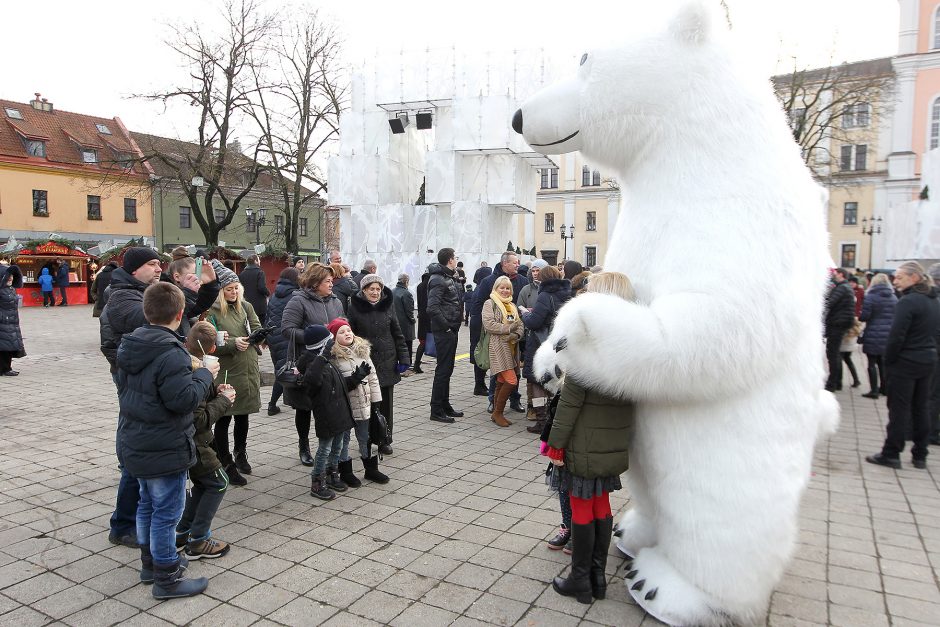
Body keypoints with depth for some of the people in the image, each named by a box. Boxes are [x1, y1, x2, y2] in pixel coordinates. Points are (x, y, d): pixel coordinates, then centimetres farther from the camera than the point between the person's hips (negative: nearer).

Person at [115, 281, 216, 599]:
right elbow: (183, 400, -27)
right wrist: (204, 375, -11)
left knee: (147, 504, 22)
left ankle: (150, 563, 38)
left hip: (135, 445, 9)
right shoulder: (170, 354, -25)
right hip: (165, 450, -9)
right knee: (167, 512, 3)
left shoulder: (130, 347, 4)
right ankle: (166, 579, 15)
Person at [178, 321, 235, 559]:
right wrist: (223, 401, -13)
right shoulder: (194, 371, -26)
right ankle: (197, 541, 10)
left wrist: (215, 391, 3)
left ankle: (181, 534, 29)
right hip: (190, 441, -9)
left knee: (202, 483, 22)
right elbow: (199, 419, -25)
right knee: (218, 483, 5)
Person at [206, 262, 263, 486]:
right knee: (223, 419, 6)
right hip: (225, 373, -5)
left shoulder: (246, 306, 8)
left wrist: (250, 338, -17)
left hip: (248, 371, 5)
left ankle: (240, 454, 39)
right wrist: (233, 343, -26)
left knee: (243, 415, 19)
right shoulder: (211, 311, -9)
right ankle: (227, 464, 18)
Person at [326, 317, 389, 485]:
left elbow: (372, 376, 6)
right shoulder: (333, 356, -13)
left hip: (363, 404, 5)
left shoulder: (363, 350, 4)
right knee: (343, 438, 11)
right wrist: (353, 380, -26)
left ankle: (371, 468, 30)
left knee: (365, 438, 17)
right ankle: (346, 472, 25)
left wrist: (375, 400, 5)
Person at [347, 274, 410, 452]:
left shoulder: (387, 305, 5)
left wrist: (403, 358, 4)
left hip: (387, 362, 3)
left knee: (386, 403, 8)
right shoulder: (355, 308, -3)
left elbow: (397, 334, 9)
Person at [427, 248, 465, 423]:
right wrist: (446, 327, -20)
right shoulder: (438, 280, -15)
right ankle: (436, 410, 2)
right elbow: (432, 308, -26)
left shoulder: (447, 278, 16)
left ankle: (445, 406, 26)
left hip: (451, 331, 10)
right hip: (444, 331, -10)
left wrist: (456, 320, 11)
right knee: (443, 369, -5)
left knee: (447, 369, 16)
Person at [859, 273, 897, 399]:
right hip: (889, 336, 6)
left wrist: (858, 318, 7)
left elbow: (864, 316, -14)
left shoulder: (870, 297, -11)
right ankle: (884, 387, 26)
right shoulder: (894, 298, 6)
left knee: (872, 363, 0)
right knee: (883, 362, 18)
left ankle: (874, 390, 0)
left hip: (873, 335, -5)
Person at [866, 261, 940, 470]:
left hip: (905, 362, -8)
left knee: (899, 409, -1)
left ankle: (891, 454, 5)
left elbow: (896, 335, -20)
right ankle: (920, 455, 20)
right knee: (920, 408, 14)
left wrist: (888, 360, -9)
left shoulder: (908, 302, -18)